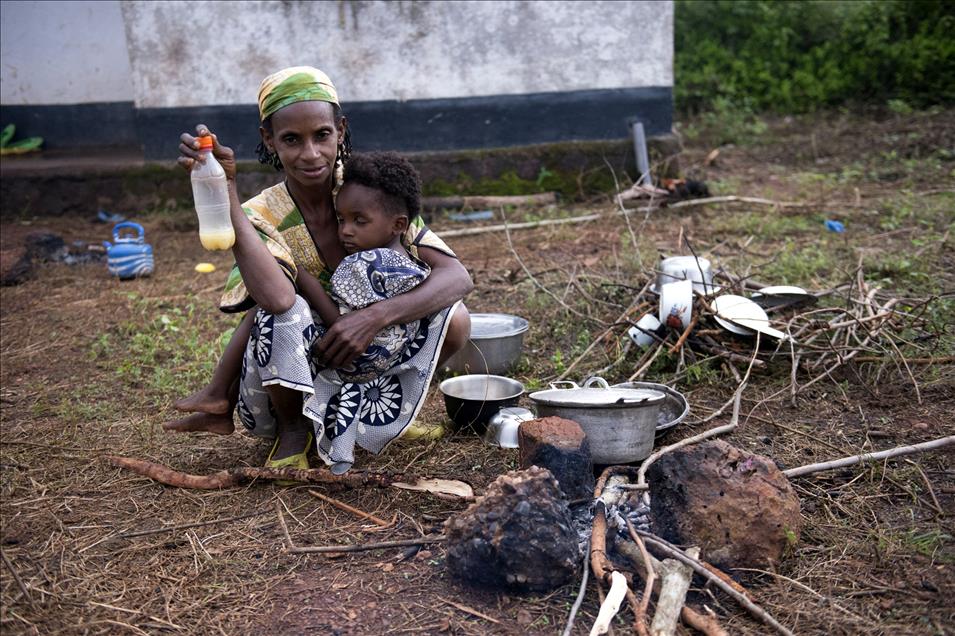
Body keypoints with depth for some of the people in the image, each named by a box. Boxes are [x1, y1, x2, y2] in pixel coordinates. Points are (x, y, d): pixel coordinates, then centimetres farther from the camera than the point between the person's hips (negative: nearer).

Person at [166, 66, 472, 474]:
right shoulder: (263, 217, -14)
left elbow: (457, 276, -19)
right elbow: (276, 297, -38)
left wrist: (376, 316, -34)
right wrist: (225, 190, -37)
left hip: (365, 366, 2)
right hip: (289, 391, -2)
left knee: (455, 320, -22)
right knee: (281, 304, -31)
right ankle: (292, 429, -7)